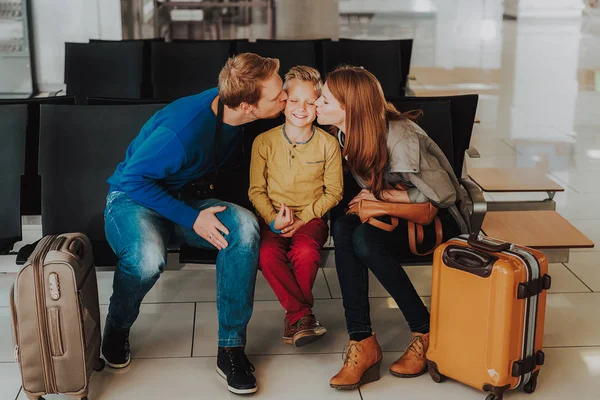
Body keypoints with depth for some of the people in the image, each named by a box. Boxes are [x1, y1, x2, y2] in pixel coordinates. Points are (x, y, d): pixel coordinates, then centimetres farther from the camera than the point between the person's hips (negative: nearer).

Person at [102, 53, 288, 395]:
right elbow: (134, 179, -23)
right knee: (148, 258, -40)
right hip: (133, 199, -6)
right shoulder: (184, 128, -32)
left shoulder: (229, 104, -8)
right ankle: (117, 329, -4)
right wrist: (192, 219, -26)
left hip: (185, 199, 6)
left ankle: (232, 346, -18)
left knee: (244, 225, -26)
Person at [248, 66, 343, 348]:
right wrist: (273, 219, -16)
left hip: (311, 217, -1)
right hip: (274, 218, 1)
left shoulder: (328, 144, 0)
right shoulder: (264, 141, 0)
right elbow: (256, 190, 2)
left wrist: (302, 219, -11)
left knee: (306, 252, -32)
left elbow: (333, 192, 2)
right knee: (267, 254, -30)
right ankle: (302, 313, -13)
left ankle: (295, 315, -8)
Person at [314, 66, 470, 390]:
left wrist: (380, 195, -16)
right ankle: (362, 342, -25)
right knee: (343, 228, -25)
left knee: (365, 240, -32)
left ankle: (425, 333, -13)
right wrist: (371, 197, -13)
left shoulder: (400, 138, -27)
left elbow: (443, 194, -22)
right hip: (398, 213, 7)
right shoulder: (347, 134, -4)